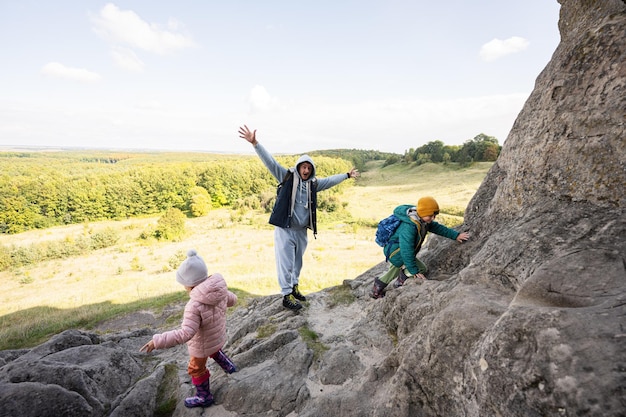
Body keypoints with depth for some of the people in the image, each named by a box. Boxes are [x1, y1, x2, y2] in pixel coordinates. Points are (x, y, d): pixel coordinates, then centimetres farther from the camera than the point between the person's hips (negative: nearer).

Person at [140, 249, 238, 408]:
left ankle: (204, 397, 42)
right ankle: (228, 366, 57)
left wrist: (158, 341, -39)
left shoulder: (195, 305, -40)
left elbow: (185, 334, -43)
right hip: (218, 337, 6)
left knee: (196, 369, 22)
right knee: (214, 351, 39)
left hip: (202, 345, -6)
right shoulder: (221, 289, -18)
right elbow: (232, 300, 3)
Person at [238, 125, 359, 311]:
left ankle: (294, 287, 36)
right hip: (285, 229, -5)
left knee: (297, 262, 19)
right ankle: (287, 295, 10)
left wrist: (347, 175, 34)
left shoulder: (313, 183, 9)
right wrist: (255, 143, -23)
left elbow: (331, 180, 24)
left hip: (301, 231, 6)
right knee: (286, 263, 0)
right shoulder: (287, 177, -5)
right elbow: (270, 161, -13)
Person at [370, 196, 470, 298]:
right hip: (395, 251, -10)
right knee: (422, 269, -14)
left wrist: (456, 235, 1)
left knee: (397, 269, 30)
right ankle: (401, 282, 9)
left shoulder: (423, 220, -6)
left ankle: (378, 287, 47)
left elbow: (437, 227, 7)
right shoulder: (408, 227, -35)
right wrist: (414, 271, -30)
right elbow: (406, 250, -34)